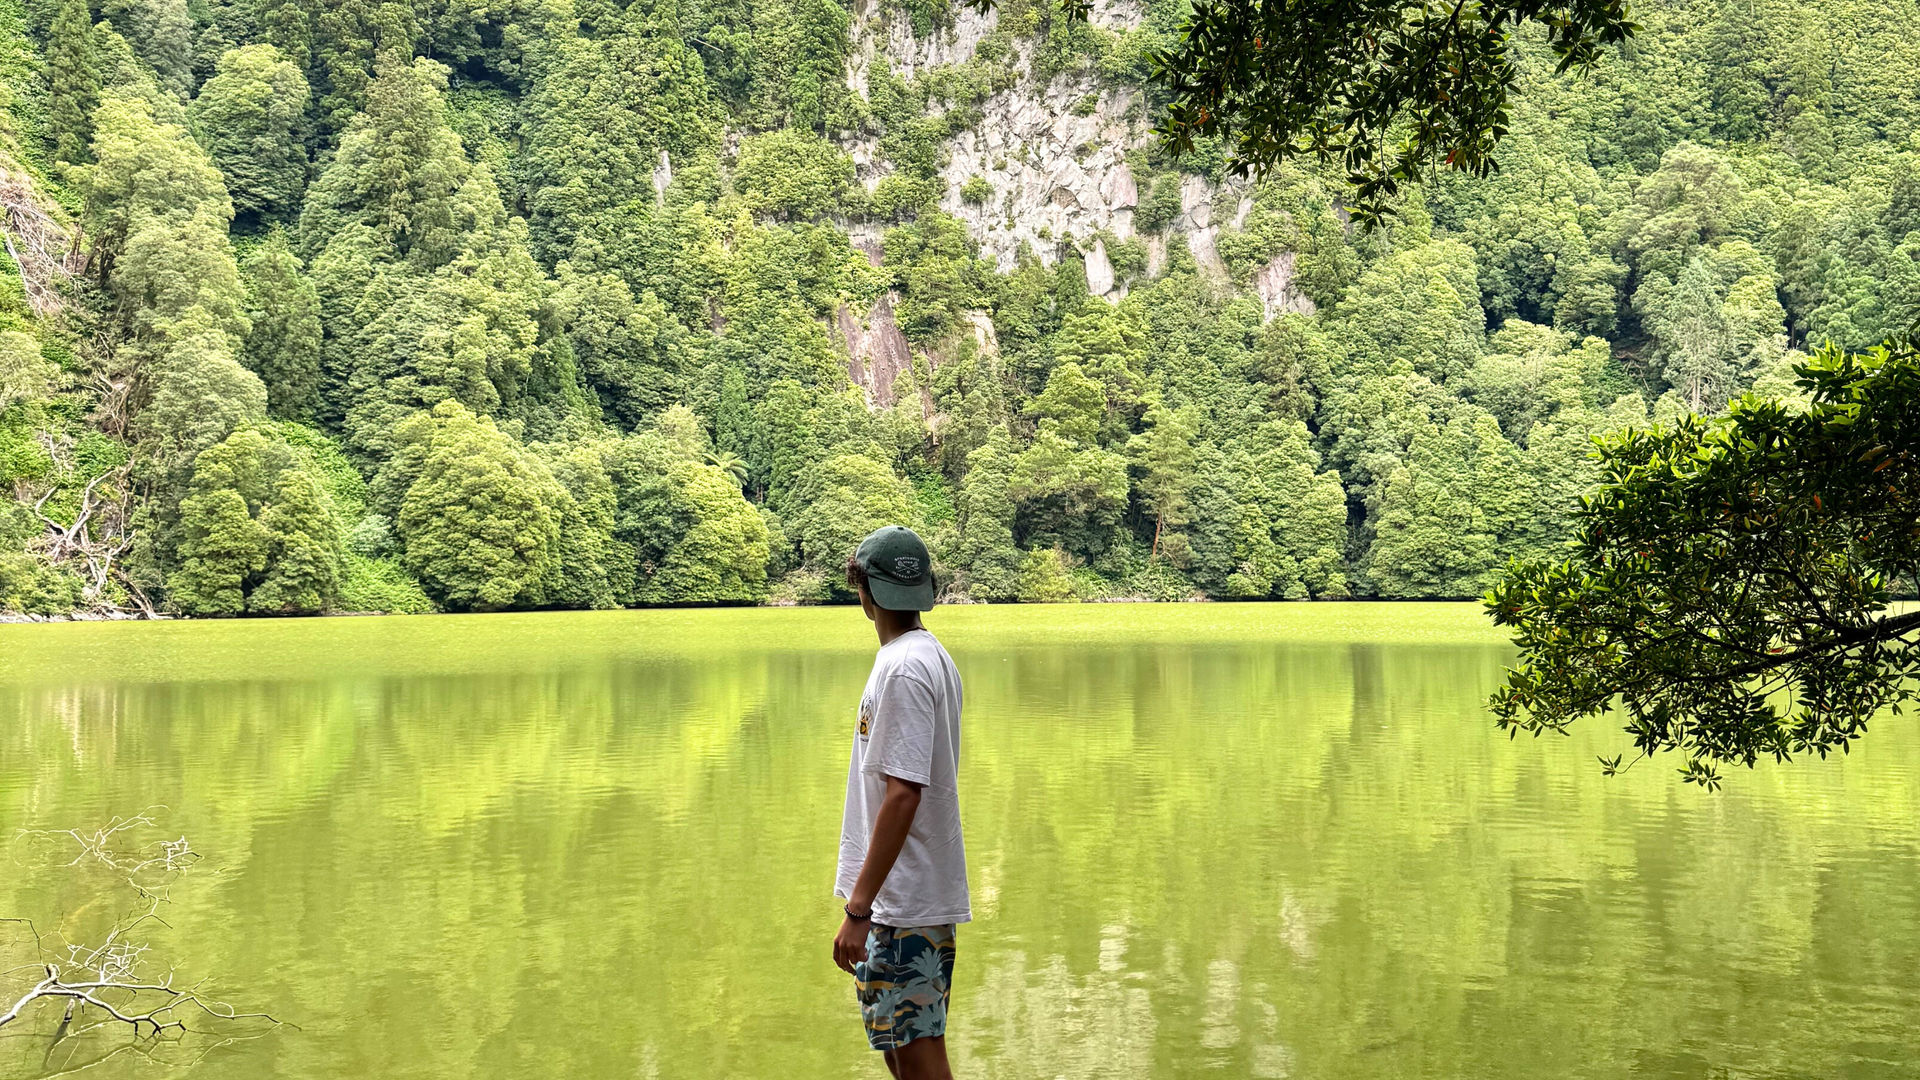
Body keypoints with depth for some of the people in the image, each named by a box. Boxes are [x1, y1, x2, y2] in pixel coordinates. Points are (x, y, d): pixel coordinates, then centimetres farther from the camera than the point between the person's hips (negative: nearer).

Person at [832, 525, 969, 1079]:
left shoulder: (903, 668, -18)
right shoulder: (933, 656, 13)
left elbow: (902, 796, -23)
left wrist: (859, 909, -22)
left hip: (904, 903, -10)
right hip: (919, 894, 10)